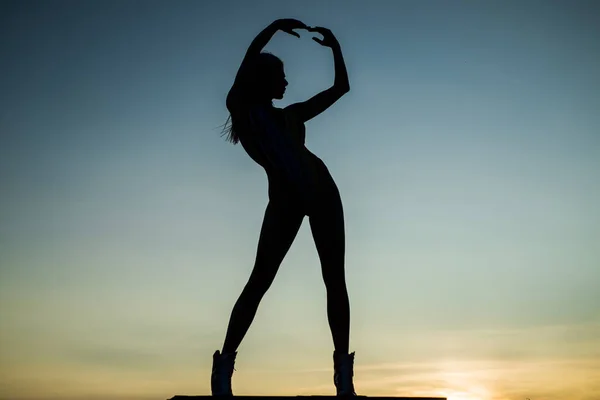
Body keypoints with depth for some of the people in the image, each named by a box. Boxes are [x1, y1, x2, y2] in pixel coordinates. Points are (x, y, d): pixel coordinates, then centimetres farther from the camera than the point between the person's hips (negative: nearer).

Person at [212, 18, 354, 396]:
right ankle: (223, 368, -7)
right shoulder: (240, 108, 12)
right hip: (284, 199, -5)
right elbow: (248, 60, -3)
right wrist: (275, 27, -1)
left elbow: (341, 87, 28)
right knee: (260, 280, -12)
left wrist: (335, 46, 22)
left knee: (335, 279, -2)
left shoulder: (291, 114, 25)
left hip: (322, 192, 5)